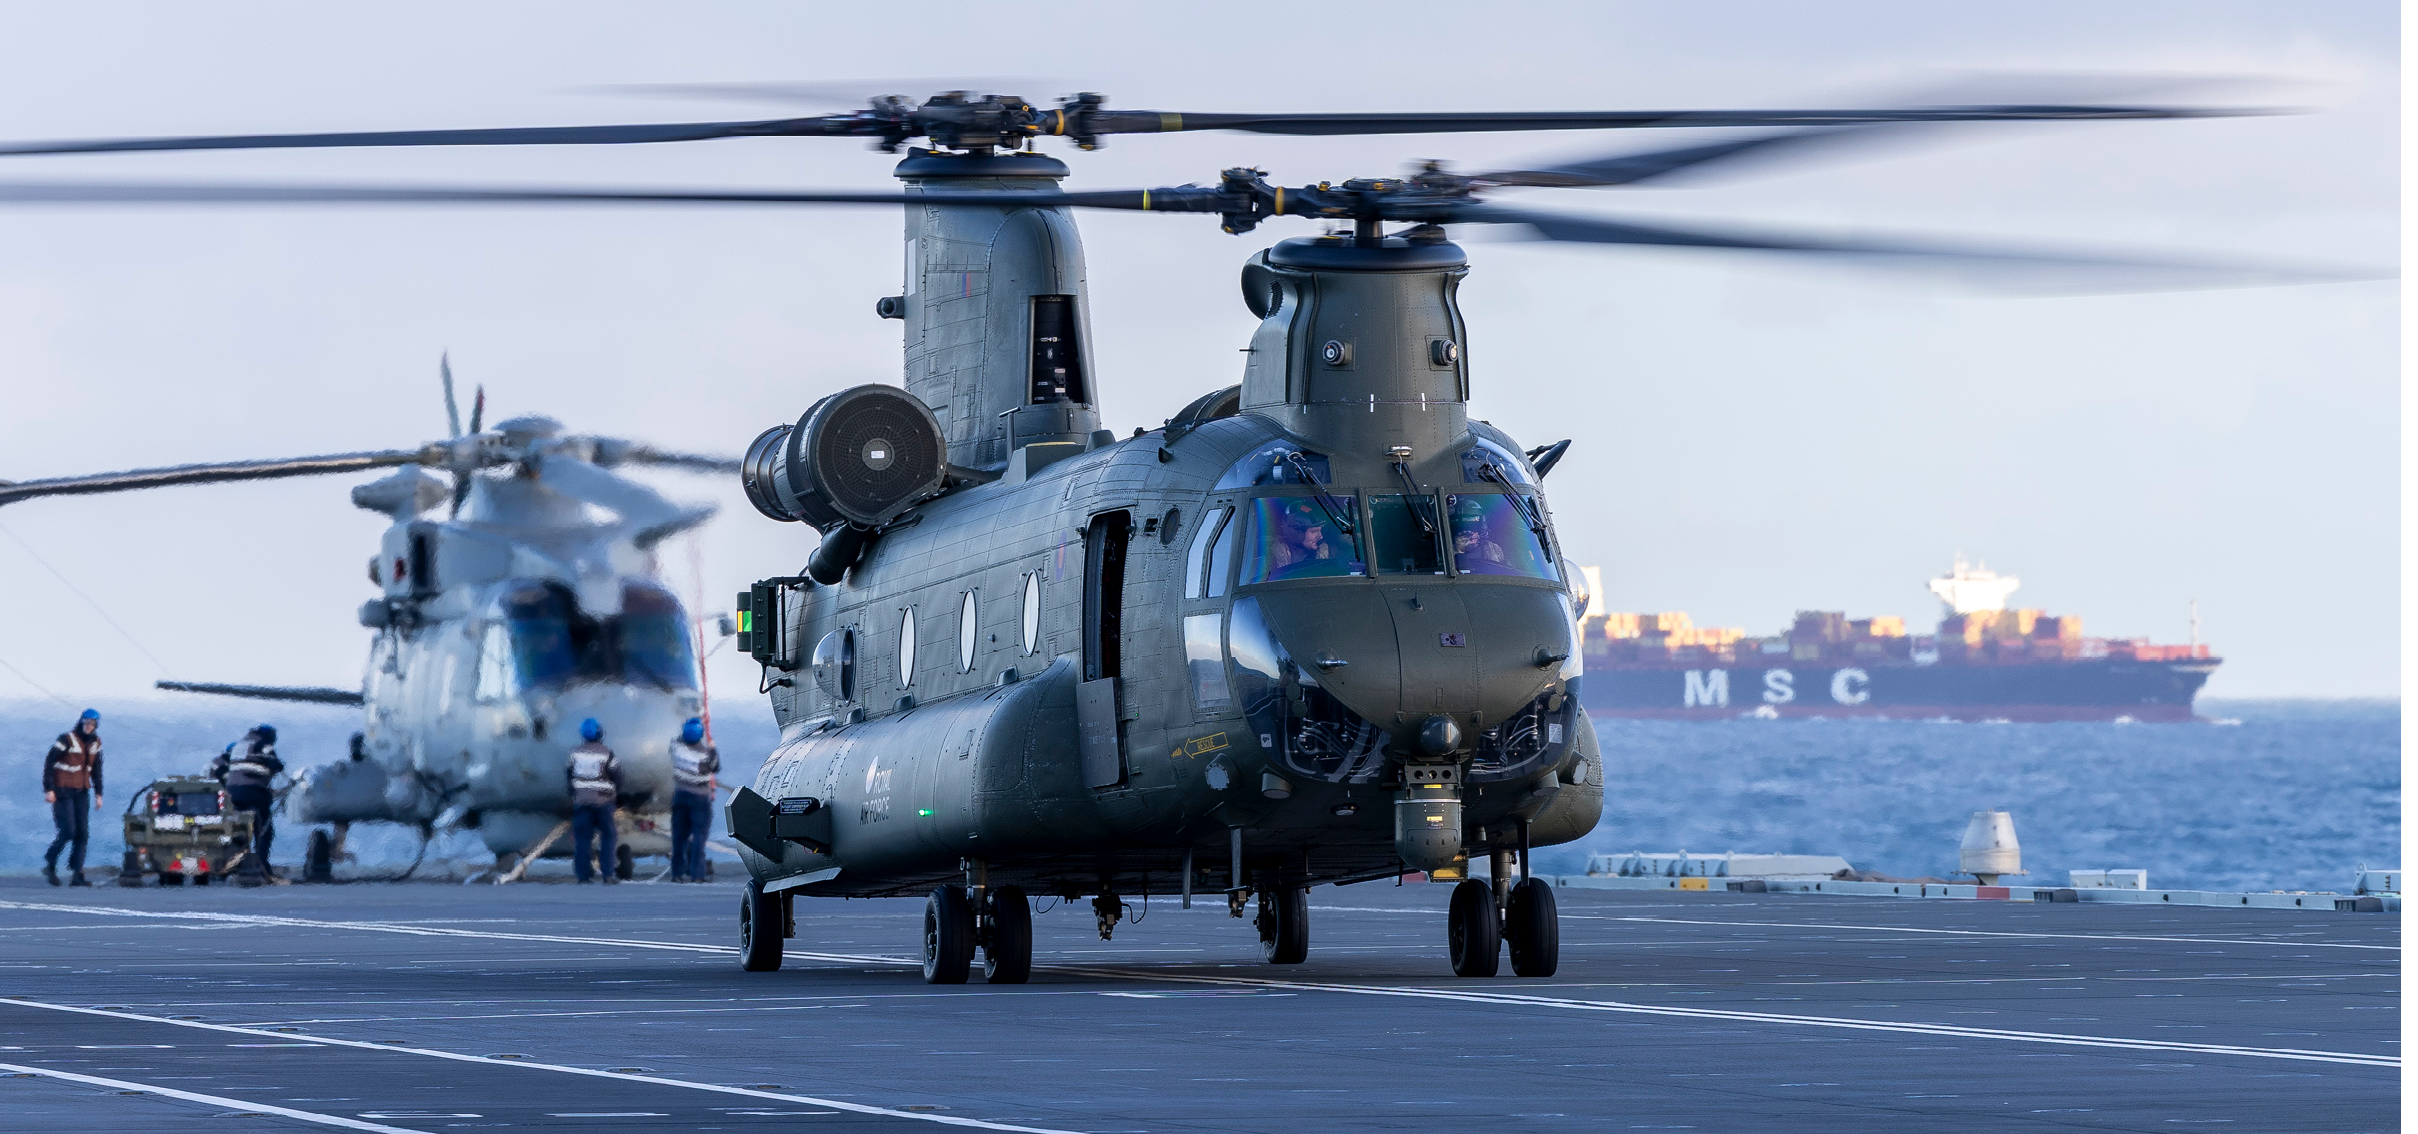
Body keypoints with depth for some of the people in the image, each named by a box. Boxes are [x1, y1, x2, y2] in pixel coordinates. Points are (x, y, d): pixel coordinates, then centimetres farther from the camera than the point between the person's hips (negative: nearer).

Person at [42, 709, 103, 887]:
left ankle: (76, 875, 1)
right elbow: (49, 762, -12)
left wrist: (98, 793, 13)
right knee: (68, 832, -13)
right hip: (62, 792, -6)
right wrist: (48, 790, -17)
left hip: (81, 792, 6)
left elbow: (96, 769, 17)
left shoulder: (95, 743, 7)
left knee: (83, 833, -2)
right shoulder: (67, 739, -13)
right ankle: (50, 864, 8)